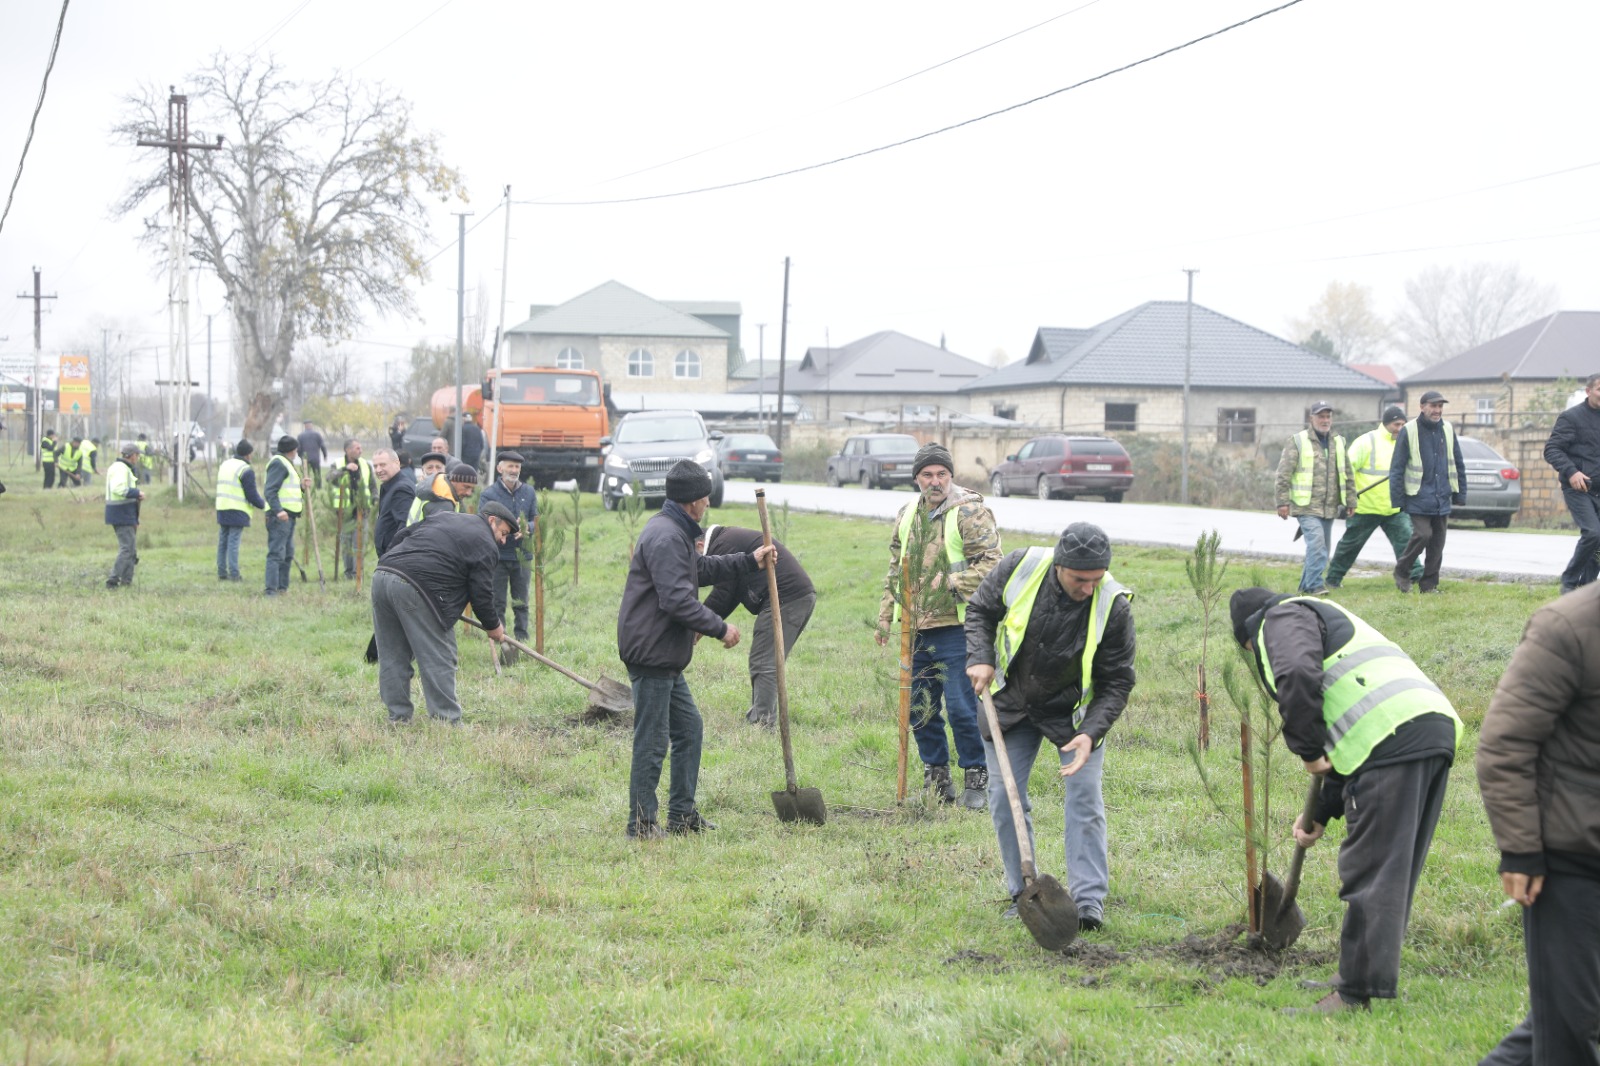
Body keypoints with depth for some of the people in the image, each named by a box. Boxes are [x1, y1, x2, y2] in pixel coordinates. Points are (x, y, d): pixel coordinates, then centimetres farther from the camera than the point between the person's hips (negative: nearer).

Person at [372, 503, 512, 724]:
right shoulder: (485, 545, 6)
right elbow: (481, 594, 3)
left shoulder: (443, 518, 29)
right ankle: (447, 721, 0)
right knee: (438, 660, -1)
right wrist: (493, 626, 18)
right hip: (414, 588, -8)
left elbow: (401, 536, 28)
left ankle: (398, 716, 19)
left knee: (393, 657, 14)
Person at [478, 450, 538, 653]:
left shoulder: (529, 492, 7)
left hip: (522, 555, 3)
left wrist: (526, 528, -16)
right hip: (497, 556, -3)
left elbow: (535, 520, 8)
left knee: (521, 604, 9)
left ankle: (521, 641, 16)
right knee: (497, 604, -1)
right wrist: (512, 527, -27)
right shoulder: (488, 495, -3)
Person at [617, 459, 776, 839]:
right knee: (652, 742, -5)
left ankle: (682, 814, 25)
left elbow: (700, 568, 33)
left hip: (666, 656, 11)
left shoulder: (676, 532, 16)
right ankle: (642, 823, 3)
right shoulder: (666, 537, -20)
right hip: (651, 654, -11)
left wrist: (749, 560, 36)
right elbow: (678, 600, -26)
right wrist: (720, 629, -18)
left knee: (688, 726, 17)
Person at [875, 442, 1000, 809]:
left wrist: (953, 582, -24)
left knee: (961, 706, -7)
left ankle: (977, 779, 6)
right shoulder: (907, 515, 14)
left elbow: (990, 563, -14)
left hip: (957, 627, -7)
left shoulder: (970, 512, -7)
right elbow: (895, 570, 22)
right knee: (920, 707, 11)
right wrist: (885, 617, 18)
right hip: (917, 628, 7)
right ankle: (936, 776, 24)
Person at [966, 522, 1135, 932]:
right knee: (1004, 797, 2)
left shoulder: (1113, 606, -25)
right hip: (1012, 704, 2)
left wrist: (1091, 733, -30)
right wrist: (980, 658, -16)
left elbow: (1117, 682, -17)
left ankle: (1089, 902, -5)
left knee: (1085, 799, -9)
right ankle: (1023, 894, 14)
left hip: (1074, 711, -2)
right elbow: (981, 610, -1)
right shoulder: (1020, 568, -21)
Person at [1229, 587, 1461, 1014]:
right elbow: (1350, 740, 36)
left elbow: (1298, 678, -16)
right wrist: (1322, 814, 33)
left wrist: (1307, 751, -4)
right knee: (1395, 869, 16)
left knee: (1370, 870, -7)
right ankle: (1361, 978, 25)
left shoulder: (1283, 617, 9)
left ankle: (1356, 994, -6)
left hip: (1395, 738, -10)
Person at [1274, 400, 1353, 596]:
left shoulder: (1339, 443, 14)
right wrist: (1283, 502, -9)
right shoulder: (1297, 442, -4)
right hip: (1306, 506, -6)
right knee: (1316, 543, -20)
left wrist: (1350, 501, 15)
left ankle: (1306, 585, 20)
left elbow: (1348, 475, 20)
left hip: (1329, 507, 6)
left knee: (1322, 548, 10)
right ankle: (1314, 585, -16)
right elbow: (1283, 475, -5)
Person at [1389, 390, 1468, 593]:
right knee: (1422, 534, -16)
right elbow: (1397, 467, -5)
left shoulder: (1448, 430, 9)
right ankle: (1401, 572, 4)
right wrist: (1397, 499, -8)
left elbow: (1458, 464, 16)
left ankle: (1429, 584, 14)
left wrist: (1460, 494, 12)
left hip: (1442, 498, 5)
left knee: (1437, 542, 5)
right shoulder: (1408, 431, -5)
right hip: (1418, 498, -5)